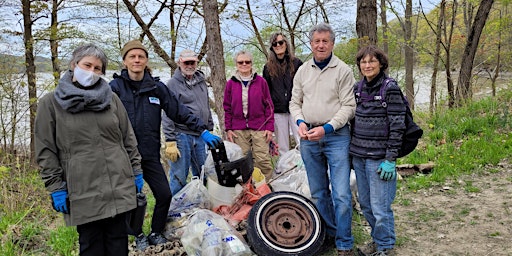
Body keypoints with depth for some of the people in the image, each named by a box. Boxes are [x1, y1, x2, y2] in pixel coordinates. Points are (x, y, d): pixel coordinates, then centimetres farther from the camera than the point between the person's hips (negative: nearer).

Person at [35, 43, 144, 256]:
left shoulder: (112, 99, 8)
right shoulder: (50, 103, -1)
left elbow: (128, 138, 11)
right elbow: (46, 151, -2)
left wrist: (136, 171, 8)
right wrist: (56, 188, -5)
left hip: (120, 186, 3)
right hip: (83, 192, -2)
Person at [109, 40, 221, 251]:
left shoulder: (156, 87, 5)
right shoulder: (115, 87, -3)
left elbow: (179, 111, 4)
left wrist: (203, 130, -1)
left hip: (150, 154, 3)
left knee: (164, 195, 3)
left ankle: (156, 232, 27)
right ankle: (138, 236, 31)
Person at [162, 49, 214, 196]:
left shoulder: (201, 82, 14)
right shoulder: (173, 84, -6)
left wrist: (210, 130, 19)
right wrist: (170, 142, -15)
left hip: (201, 136, 6)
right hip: (181, 136, -6)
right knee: (179, 178, -2)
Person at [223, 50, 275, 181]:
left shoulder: (261, 81, 4)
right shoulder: (231, 83, 8)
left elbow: (269, 106, 5)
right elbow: (227, 108, 11)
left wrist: (269, 127, 0)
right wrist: (228, 128, 5)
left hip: (259, 127, -1)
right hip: (238, 129, 2)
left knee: (263, 160, -4)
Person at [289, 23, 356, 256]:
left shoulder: (343, 70, -4)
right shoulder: (302, 71, 10)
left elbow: (348, 106, -8)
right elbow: (295, 102, 14)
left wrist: (327, 128, -17)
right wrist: (300, 122, -5)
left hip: (336, 136, -5)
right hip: (308, 138, 5)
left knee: (341, 194, -7)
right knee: (318, 193, 14)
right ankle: (330, 233, 30)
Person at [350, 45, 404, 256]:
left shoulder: (390, 88, -9)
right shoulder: (358, 88, 9)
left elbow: (397, 126, -12)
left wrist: (391, 160, -15)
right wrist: (352, 151, 13)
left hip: (379, 158, -6)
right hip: (358, 156, 6)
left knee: (380, 207, 0)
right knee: (365, 205, 15)